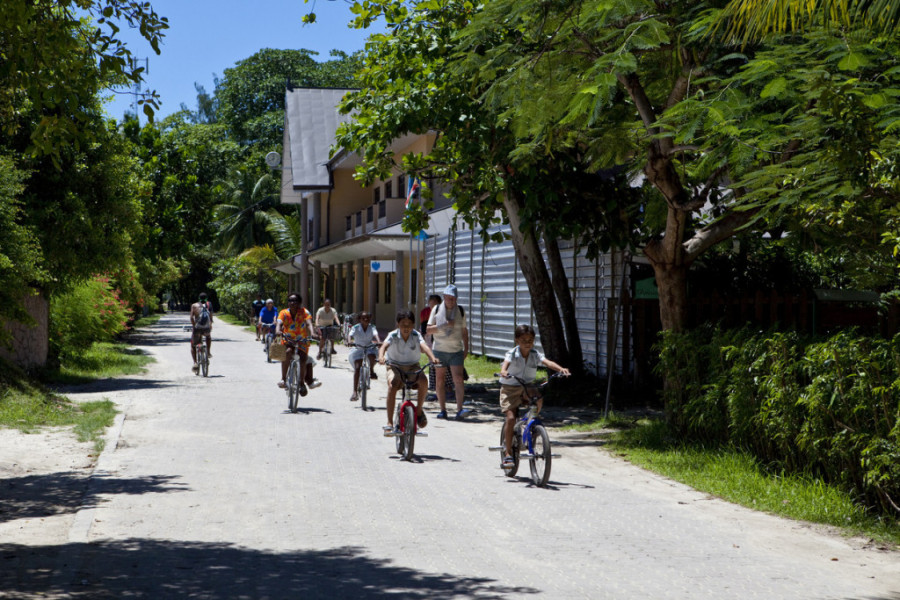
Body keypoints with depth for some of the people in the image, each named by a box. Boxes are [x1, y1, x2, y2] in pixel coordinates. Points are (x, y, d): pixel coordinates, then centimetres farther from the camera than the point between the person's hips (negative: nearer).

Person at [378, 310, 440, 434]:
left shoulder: (416, 335, -7)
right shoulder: (393, 336, -10)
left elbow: (424, 347, -24)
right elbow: (384, 346, -28)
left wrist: (432, 358, -45)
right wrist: (381, 356, -51)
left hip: (412, 366, 2)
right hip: (395, 366, -1)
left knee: (423, 381, -29)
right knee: (392, 385, -32)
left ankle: (419, 409, -3)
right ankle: (389, 422, -25)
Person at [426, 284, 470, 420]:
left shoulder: (460, 311, 6)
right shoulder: (437, 309, 3)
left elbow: (464, 331, 14)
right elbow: (428, 329, -1)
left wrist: (466, 348, 9)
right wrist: (443, 325, -15)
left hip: (456, 351, 0)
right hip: (439, 350, 0)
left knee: (458, 379, -13)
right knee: (439, 381, 4)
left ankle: (459, 410, -17)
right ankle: (443, 410, 11)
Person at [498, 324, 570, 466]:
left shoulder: (535, 355, -6)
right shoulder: (512, 354, -14)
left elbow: (548, 362, -22)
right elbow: (506, 363, -34)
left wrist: (560, 369, -42)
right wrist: (503, 371, -58)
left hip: (527, 387, 3)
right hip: (510, 388, -3)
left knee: (539, 400, -27)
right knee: (510, 418, -14)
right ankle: (507, 453, -5)